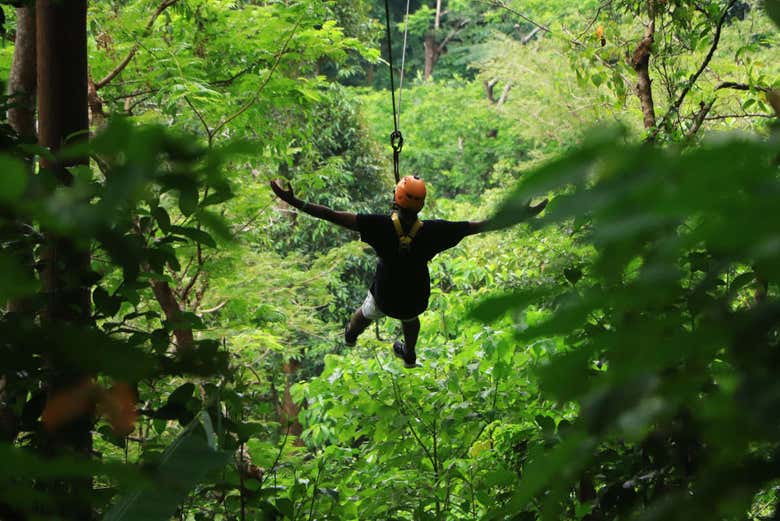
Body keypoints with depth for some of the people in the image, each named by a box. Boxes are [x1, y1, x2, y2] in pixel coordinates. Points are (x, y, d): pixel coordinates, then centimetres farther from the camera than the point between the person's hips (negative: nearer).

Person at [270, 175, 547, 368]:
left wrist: (293, 201, -32)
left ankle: (351, 335, 69)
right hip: (415, 301, 1)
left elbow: (334, 216, -35)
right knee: (410, 317, 38)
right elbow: (477, 226, -22)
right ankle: (410, 356, 65)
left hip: (384, 298, -1)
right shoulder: (431, 231, -28)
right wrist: (522, 217, -14)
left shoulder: (381, 226, -31)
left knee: (366, 313, 35)